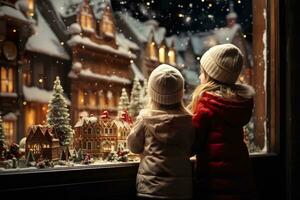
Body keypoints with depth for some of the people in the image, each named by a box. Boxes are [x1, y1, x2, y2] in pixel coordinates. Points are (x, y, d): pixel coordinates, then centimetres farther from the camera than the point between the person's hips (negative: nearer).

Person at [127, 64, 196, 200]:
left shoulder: (145, 117, -11)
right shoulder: (188, 120, -8)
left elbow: (133, 146, 3)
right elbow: (191, 150, 6)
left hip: (150, 189, -1)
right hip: (181, 189, 1)